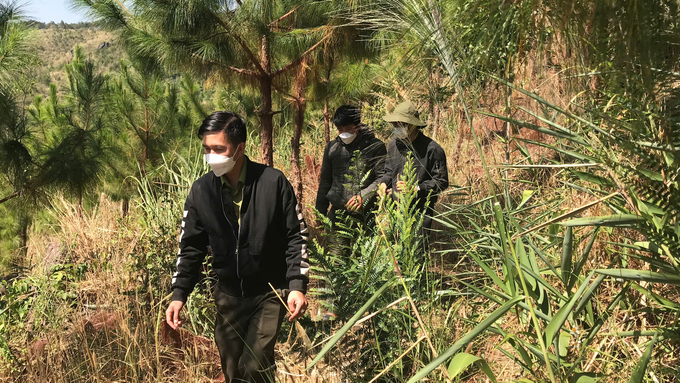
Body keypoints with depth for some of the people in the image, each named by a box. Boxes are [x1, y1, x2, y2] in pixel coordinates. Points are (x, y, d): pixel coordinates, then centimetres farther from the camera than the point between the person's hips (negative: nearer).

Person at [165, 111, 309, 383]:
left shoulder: (273, 182, -13)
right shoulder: (201, 190, -3)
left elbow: (296, 236, -7)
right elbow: (191, 246, 4)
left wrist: (298, 285, -14)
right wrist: (179, 294, -3)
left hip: (270, 293, -4)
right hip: (228, 296, 4)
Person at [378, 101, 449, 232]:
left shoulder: (432, 149, -12)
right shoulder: (393, 144, 7)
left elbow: (442, 182, -8)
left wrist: (416, 188, -19)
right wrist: (384, 183, 1)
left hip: (421, 211, -5)